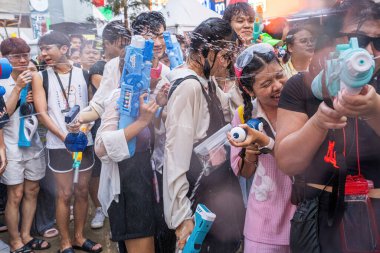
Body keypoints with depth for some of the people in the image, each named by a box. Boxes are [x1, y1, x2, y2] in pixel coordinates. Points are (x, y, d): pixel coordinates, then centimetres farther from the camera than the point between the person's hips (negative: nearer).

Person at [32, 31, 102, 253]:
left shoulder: (83, 74, 4)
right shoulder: (41, 78, 1)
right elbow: (42, 113, -5)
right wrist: (64, 137, -14)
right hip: (59, 145, -2)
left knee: (82, 191, 10)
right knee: (65, 194, 4)